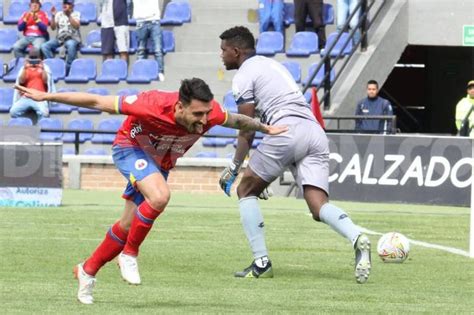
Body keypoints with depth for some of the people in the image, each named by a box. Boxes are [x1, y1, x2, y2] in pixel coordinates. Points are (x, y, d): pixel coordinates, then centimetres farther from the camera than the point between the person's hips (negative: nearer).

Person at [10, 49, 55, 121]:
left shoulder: (45, 68, 17)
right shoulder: (24, 68, 19)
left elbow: (46, 81, 3)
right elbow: (21, 81, 5)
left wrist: (42, 69, -10)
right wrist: (25, 69, -8)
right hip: (26, 97, 2)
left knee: (43, 113, -35)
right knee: (13, 111, -25)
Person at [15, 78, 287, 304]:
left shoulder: (211, 113, -28)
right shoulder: (153, 105, -39)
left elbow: (237, 121, -1)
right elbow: (97, 102, -29)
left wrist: (265, 129, 15)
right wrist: (46, 97, -26)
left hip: (160, 163, 5)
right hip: (130, 148, -5)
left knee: (130, 226, 8)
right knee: (160, 196, -32)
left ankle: (88, 270, 28)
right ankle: (130, 254, -12)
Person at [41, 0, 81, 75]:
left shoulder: (76, 14, 5)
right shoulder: (59, 14, 14)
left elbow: (76, 26, -13)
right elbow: (53, 27, 7)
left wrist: (69, 15, -22)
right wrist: (53, 16, -7)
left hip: (72, 38, -4)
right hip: (59, 38, 4)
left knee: (70, 44, -42)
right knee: (44, 46, -22)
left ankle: (68, 70, -32)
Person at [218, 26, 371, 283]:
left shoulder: (243, 76, 7)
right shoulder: (271, 64, 32)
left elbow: (247, 131, 3)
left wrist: (234, 168, 13)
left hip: (287, 130, -7)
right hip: (315, 130, 7)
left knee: (246, 190, 13)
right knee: (319, 206, -4)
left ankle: (261, 263, 5)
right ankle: (357, 238, -35)